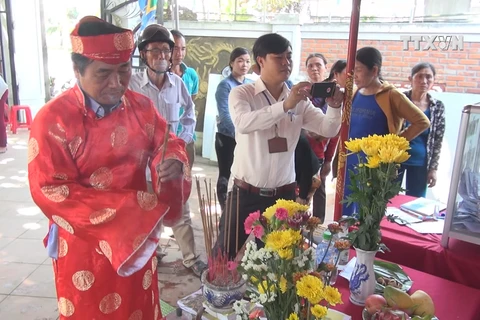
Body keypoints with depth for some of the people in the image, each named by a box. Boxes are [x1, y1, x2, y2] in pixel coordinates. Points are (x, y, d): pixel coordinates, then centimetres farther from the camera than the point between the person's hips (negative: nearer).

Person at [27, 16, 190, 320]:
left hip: (138, 234, 5)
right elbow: (50, 192, -20)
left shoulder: (141, 106, -4)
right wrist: (129, 204, -25)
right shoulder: (53, 119, -19)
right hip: (84, 244, -4)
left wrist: (174, 162, -21)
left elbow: (168, 143, 6)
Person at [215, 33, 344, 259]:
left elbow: (328, 130, -2)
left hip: (284, 194, 3)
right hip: (246, 194, -3)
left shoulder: (299, 100, 4)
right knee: (226, 256, 11)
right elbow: (243, 123, -29)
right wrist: (285, 105, -38)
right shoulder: (242, 93, -8)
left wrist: (334, 107, -21)